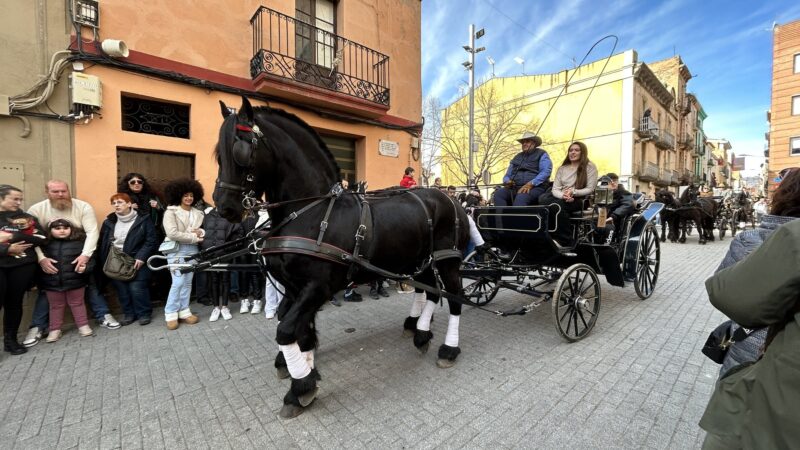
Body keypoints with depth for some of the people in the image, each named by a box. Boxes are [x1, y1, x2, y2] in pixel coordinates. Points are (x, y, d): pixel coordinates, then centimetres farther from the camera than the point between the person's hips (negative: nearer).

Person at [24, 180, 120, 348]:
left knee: (92, 286, 5)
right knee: (46, 291, 7)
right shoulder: (36, 210, -9)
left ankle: (104, 316, 15)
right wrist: (41, 258, -25)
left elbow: (92, 232, -19)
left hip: (80, 255, -1)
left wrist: (85, 254, -29)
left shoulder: (83, 207, -13)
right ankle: (37, 327, 20)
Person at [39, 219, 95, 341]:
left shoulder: (79, 241, -7)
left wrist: (85, 267, -27)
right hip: (52, 283, 2)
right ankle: (55, 329, 28)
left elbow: (90, 258, -7)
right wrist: (37, 282, 5)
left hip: (75, 281, -2)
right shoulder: (45, 244, -2)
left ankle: (83, 325, 22)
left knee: (77, 303, 12)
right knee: (56, 306, 16)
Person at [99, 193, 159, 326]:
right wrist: (105, 261, 1)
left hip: (136, 260, -4)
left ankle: (144, 313, 10)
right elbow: (102, 243, 11)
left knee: (136, 288, -8)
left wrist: (141, 257, -16)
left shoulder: (143, 220, -6)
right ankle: (128, 313, 24)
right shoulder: (109, 222, 8)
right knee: (121, 289, 7)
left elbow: (152, 240, -9)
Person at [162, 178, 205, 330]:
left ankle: (184, 311, 17)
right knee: (178, 282, -8)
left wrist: (200, 232, -10)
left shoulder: (198, 213, 12)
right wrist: (194, 237, -14)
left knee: (187, 282, 9)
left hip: (192, 251, 5)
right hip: (177, 251, -5)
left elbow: (204, 229, 13)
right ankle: (171, 314, 6)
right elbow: (172, 234, -16)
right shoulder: (171, 211, -5)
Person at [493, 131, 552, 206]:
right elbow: (507, 175, 25)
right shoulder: (517, 157, 27)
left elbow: (546, 172, -5)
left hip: (535, 187, -5)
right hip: (515, 188, 5)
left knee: (521, 198, -38)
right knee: (498, 194, -26)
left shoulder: (541, 154, 12)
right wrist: (507, 182, -1)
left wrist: (530, 184, -19)